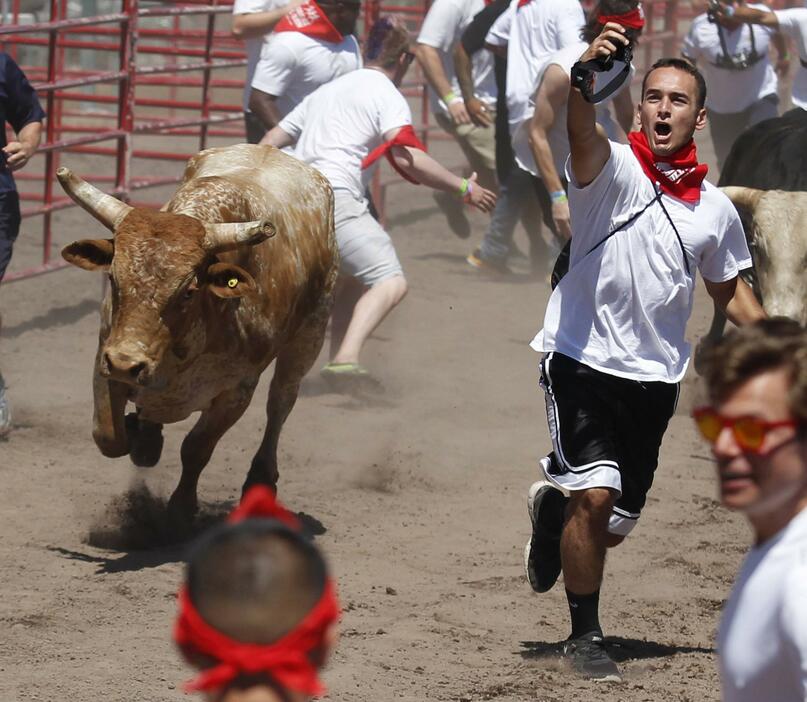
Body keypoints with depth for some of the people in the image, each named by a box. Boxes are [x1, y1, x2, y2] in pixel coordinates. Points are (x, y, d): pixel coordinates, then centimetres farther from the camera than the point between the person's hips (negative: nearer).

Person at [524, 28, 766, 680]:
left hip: (655, 377, 4)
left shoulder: (716, 208, 6)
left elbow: (732, 290, 21)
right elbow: (580, 128, -32)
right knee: (596, 495, -18)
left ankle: (555, 503, 45)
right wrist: (584, 74, -53)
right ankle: (585, 636, 0)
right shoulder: (611, 168, -8)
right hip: (583, 358, -4)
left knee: (613, 527, 9)